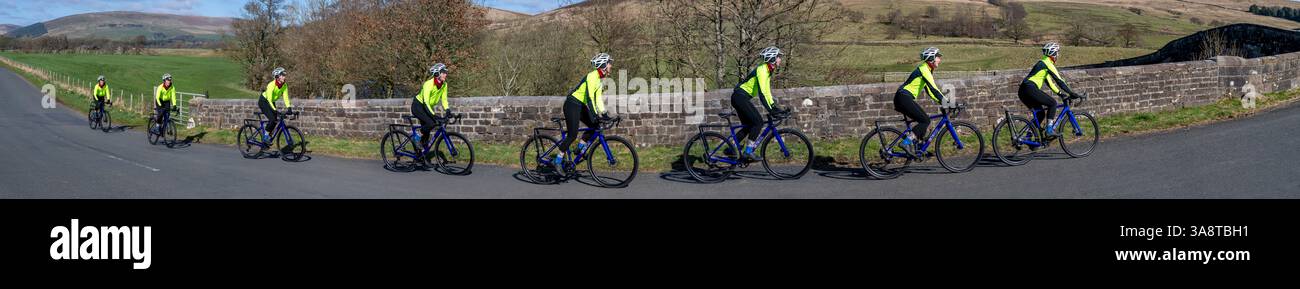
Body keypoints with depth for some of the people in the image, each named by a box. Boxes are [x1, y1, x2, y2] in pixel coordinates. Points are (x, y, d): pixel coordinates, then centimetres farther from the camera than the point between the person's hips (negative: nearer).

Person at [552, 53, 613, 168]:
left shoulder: (599, 79, 10)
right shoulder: (592, 76, -19)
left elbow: (598, 99, 11)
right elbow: (590, 98, -28)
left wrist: (604, 114, 1)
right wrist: (594, 116, -32)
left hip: (581, 106, 9)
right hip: (572, 104, -9)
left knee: (595, 126, -1)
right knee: (573, 134, -13)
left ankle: (581, 147, 11)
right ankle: (557, 160, -5)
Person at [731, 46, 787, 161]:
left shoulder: (768, 71, 15)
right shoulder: (762, 70, -17)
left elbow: (767, 91, 20)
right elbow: (761, 93, -25)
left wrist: (774, 107, 14)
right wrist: (770, 110, -28)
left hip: (741, 98, 10)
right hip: (740, 97, -10)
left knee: (749, 126, 12)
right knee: (758, 121, -15)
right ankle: (748, 152, -15)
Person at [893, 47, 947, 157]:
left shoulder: (926, 69, 19)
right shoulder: (924, 69, -12)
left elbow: (929, 89, 23)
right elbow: (933, 88, -21)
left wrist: (941, 100, 15)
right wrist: (944, 101, -23)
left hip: (903, 98, 10)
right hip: (904, 98, -10)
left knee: (924, 120, 11)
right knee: (925, 120, -12)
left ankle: (917, 147, 12)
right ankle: (907, 142, -16)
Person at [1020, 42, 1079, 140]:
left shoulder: (1043, 63, 26)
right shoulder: (1048, 64, -4)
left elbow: (1049, 82, 30)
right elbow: (1059, 80, -7)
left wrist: (1060, 93, 28)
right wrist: (1071, 93, -2)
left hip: (1023, 92, 10)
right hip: (1030, 89, -10)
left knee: (1041, 113, 16)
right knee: (1052, 103, -3)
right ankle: (1049, 130, -10)